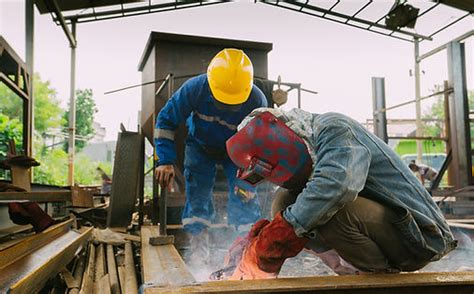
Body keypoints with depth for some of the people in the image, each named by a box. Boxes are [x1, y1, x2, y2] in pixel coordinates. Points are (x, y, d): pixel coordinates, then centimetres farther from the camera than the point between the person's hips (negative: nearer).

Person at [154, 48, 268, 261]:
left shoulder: (257, 101, -33)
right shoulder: (195, 88, -33)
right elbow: (166, 120, -20)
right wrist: (165, 161, -25)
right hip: (201, 146, 1)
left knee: (244, 192, -13)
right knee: (197, 190, -11)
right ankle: (198, 238, -1)